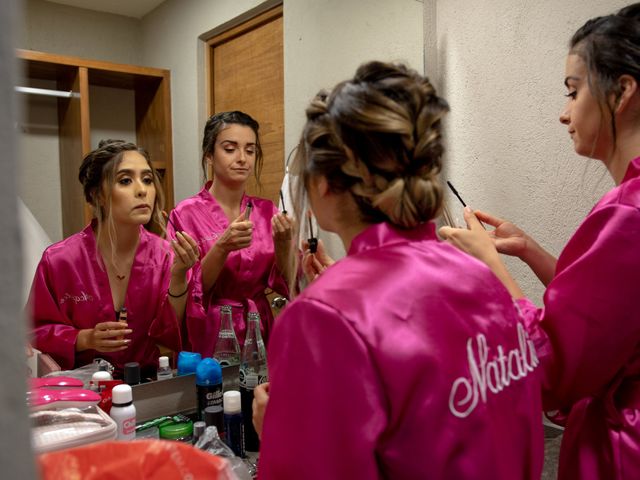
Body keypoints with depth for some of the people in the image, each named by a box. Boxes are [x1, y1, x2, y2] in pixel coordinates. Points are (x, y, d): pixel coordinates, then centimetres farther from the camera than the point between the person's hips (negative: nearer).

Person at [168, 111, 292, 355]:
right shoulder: (186, 213, -5)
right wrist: (222, 247, -19)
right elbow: (189, 293, -6)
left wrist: (283, 244, -13)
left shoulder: (266, 210, 4)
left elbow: (284, 283, 4)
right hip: (209, 342, -2)